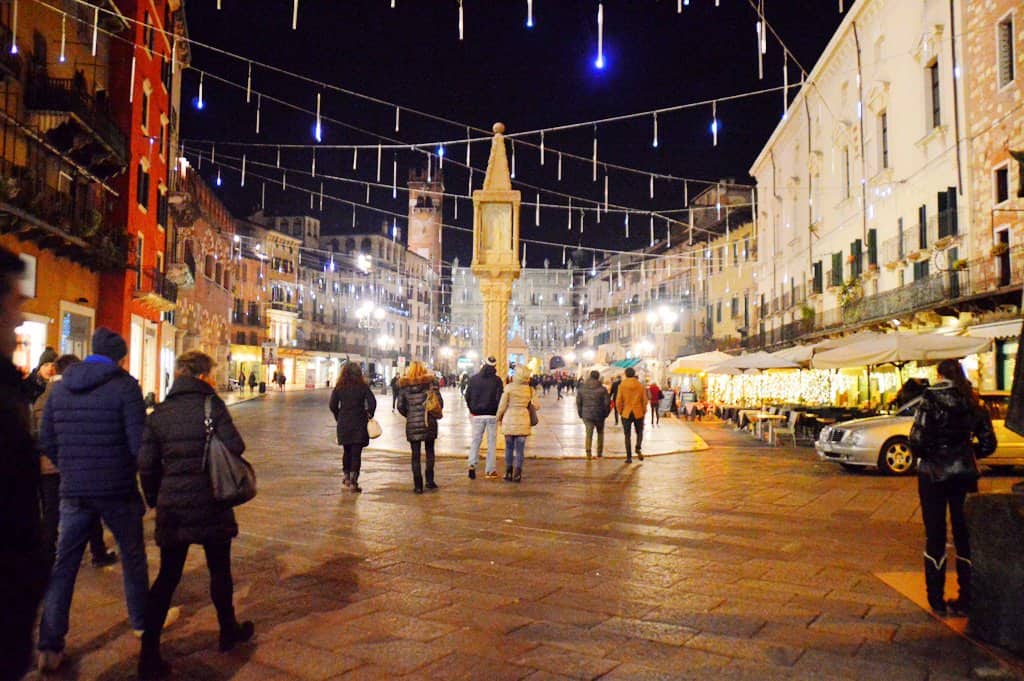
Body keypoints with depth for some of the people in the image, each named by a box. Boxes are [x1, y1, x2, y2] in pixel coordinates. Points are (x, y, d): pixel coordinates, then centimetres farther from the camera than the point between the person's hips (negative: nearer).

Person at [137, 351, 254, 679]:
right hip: (211, 504, -3)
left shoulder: (160, 412, 2)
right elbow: (235, 447, -16)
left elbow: (146, 463, 0)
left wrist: (155, 498, 14)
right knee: (219, 569, 16)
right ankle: (228, 630, 32)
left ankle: (149, 653, 6)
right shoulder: (212, 405, -9)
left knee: (167, 577, 10)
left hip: (172, 507, 3)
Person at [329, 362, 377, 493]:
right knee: (356, 453, 0)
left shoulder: (339, 387, 0)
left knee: (346, 451, 20)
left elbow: (332, 405, -2)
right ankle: (353, 482, -5)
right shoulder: (363, 386, -6)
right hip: (359, 424, -2)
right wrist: (369, 414, 5)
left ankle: (347, 477, 31)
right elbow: (372, 403, -12)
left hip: (344, 424, 2)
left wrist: (338, 418, 12)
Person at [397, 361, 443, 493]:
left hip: (412, 423, 0)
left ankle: (418, 486, 5)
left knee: (415, 455, 5)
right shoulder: (431, 382, -3)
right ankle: (430, 481, 18)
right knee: (430, 452, 17)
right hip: (429, 422, 0)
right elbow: (439, 401, -6)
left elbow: (400, 406, 2)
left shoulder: (404, 385, 1)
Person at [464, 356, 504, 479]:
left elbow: (468, 396, 2)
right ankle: (490, 470, 7)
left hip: (477, 414, 2)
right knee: (491, 442, 6)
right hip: (492, 415, -2)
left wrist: (472, 410, 13)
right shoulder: (497, 380, -6)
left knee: (475, 440, 10)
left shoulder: (474, 378, 1)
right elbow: (499, 398, -8)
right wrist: (499, 413, 5)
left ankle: (472, 464, -8)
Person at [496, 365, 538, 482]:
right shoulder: (530, 389, -2)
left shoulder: (509, 387, -9)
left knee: (509, 448, 13)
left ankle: (508, 473, 19)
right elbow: (536, 406, -2)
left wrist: (499, 418, 9)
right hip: (523, 421, 1)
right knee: (520, 449, 5)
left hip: (509, 421, -1)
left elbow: (502, 405, -6)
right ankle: (517, 475, 5)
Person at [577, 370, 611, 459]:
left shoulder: (582, 388, 1)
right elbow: (607, 403, -7)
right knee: (600, 433, 18)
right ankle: (599, 453, 20)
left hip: (586, 415, 1)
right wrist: (605, 413, 7)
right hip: (599, 415, -1)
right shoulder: (602, 389, -8)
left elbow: (578, 402, 4)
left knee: (589, 433, 4)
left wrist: (580, 413, 12)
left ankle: (588, 452, -13)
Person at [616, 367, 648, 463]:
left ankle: (629, 457, 3)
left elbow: (618, 401, -6)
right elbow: (645, 400, -1)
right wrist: (643, 411, 12)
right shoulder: (640, 385, -1)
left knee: (627, 435, 7)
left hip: (626, 413, -1)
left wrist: (620, 412, 8)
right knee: (639, 432, 18)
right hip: (638, 413, 1)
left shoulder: (622, 385, -5)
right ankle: (638, 448, -6)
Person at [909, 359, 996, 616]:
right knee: (965, 536, 11)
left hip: (933, 473, -4)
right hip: (965, 474, 4)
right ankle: (966, 600, 16)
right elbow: (988, 443, 6)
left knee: (935, 537, 5)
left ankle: (937, 601, 11)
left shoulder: (931, 400, -11)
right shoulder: (973, 402, 3)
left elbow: (918, 439, -17)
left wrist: (922, 455, 2)